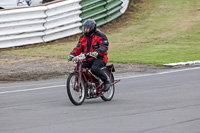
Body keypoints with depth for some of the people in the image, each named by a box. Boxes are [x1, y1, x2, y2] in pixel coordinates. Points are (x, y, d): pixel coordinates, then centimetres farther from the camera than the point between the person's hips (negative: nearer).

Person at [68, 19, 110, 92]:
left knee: (94, 69, -35)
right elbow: (78, 48, 12)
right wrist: (72, 54, -8)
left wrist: (97, 52, -38)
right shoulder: (83, 37, 16)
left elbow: (104, 46, -18)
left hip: (99, 58, -6)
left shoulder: (100, 36, -4)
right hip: (87, 59, 6)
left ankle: (106, 81, -11)